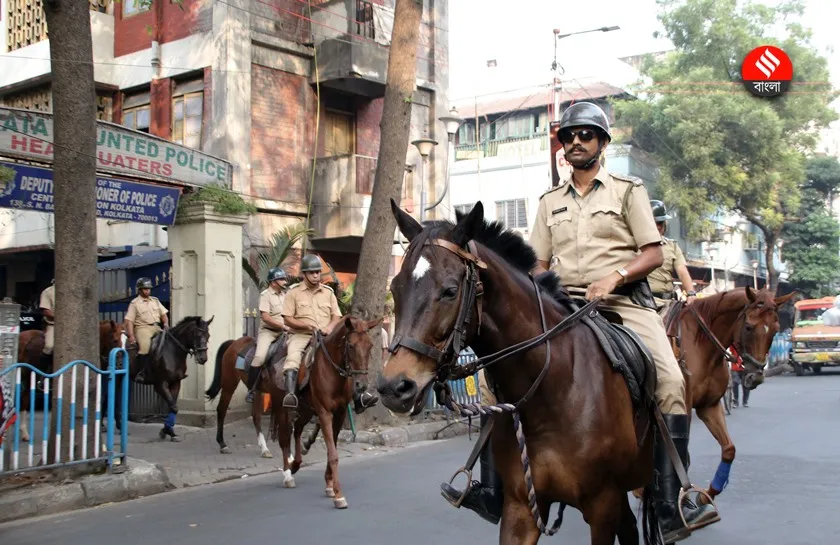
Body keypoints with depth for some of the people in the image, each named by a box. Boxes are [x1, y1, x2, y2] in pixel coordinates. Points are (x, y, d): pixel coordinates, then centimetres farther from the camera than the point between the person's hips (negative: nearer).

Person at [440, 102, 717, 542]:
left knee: (671, 380, -26)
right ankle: (496, 492, -5)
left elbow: (653, 253, 1)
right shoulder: (551, 201, 18)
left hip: (623, 300, -3)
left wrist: (614, 276, -16)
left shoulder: (627, 190, 8)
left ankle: (671, 509, -23)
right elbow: (539, 263, 18)